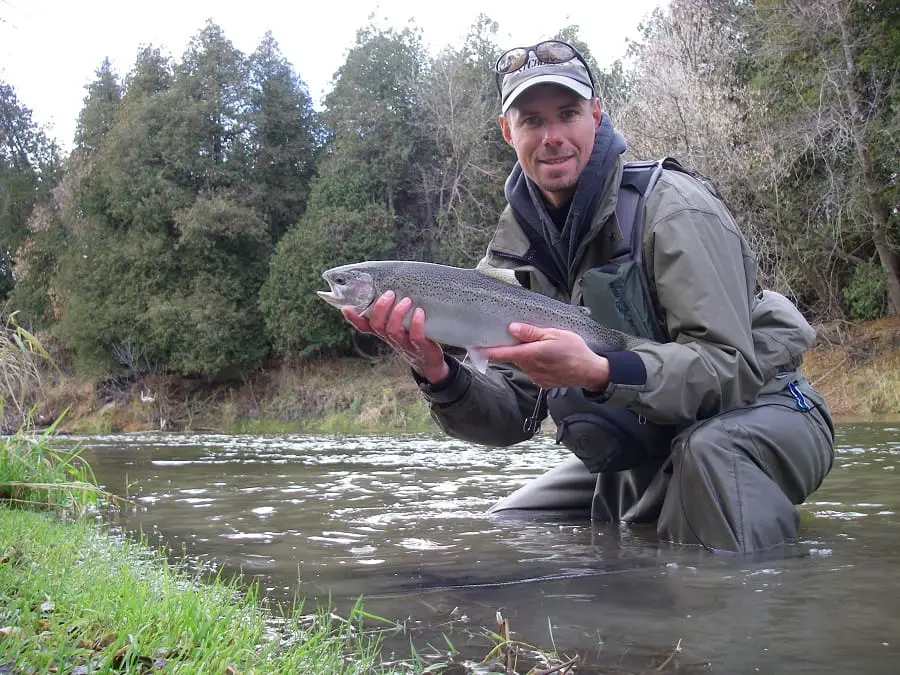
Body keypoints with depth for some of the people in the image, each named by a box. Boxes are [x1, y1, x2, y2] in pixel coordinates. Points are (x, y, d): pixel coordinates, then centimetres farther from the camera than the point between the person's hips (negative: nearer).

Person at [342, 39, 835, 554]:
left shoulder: (672, 207, -19)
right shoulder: (518, 245, -1)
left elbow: (731, 365, -28)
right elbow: (515, 417, -5)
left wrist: (598, 373, -42)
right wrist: (438, 374, -26)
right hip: (642, 450, 6)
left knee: (709, 448, -39)